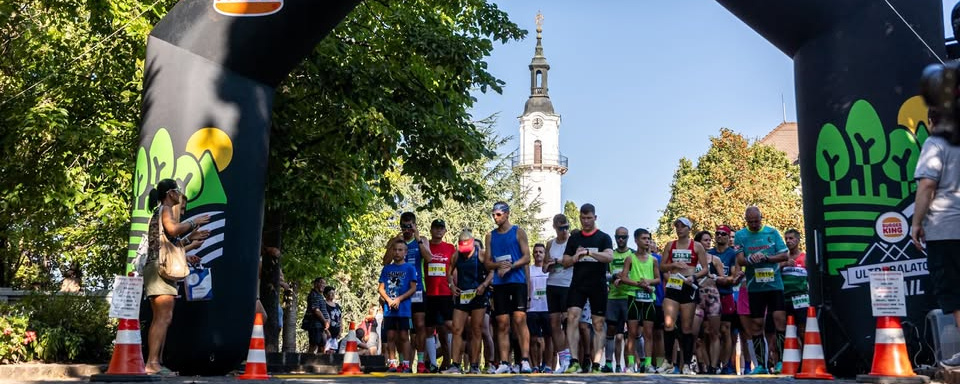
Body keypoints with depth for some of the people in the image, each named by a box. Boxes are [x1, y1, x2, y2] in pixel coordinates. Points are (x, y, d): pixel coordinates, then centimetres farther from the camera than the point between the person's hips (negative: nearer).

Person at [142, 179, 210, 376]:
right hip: (160, 268, -11)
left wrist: (190, 242, 25)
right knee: (164, 318, -16)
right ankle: (152, 363, -21)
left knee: (161, 319, 9)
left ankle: (155, 364, 8)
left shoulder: (160, 212, 27)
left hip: (159, 269, 11)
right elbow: (173, 229, -25)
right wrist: (194, 222, -11)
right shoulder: (166, 209, -2)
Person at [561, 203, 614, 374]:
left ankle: (596, 365, 4)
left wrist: (588, 252, -28)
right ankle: (574, 361, -17)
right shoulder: (574, 238, 12)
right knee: (572, 318, -15)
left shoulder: (603, 237, 4)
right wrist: (575, 257, -9)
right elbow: (565, 262, 13)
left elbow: (609, 257, -15)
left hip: (598, 286, -1)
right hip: (578, 285, 2)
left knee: (598, 325, 0)